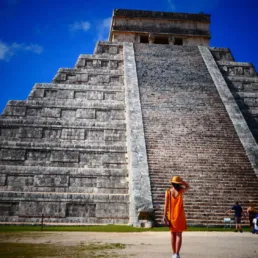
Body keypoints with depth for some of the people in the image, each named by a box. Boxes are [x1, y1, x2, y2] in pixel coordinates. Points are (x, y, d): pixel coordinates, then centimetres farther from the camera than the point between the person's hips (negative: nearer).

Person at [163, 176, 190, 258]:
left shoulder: (168, 192, -5)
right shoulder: (180, 191, -6)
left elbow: (166, 205, -7)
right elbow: (187, 187, 15)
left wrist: (165, 216, -3)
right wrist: (181, 181, 4)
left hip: (171, 216, 1)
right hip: (179, 216, -1)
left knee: (173, 235, 11)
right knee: (179, 235, 1)